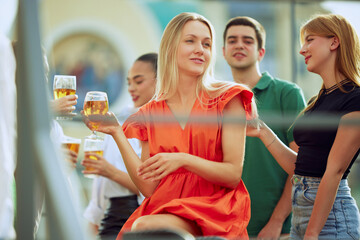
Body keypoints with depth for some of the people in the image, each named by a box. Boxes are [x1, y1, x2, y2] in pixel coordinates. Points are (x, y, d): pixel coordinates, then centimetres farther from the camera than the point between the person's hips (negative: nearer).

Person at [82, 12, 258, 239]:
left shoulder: (228, 99, 4)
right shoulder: (151, 114, 13)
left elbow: (233, 174, -3)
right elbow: (149, 187, 5)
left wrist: (183, 160, -18)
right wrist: (117, 134, 1)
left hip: (214, 211, -3)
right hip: (165, 207, 3)